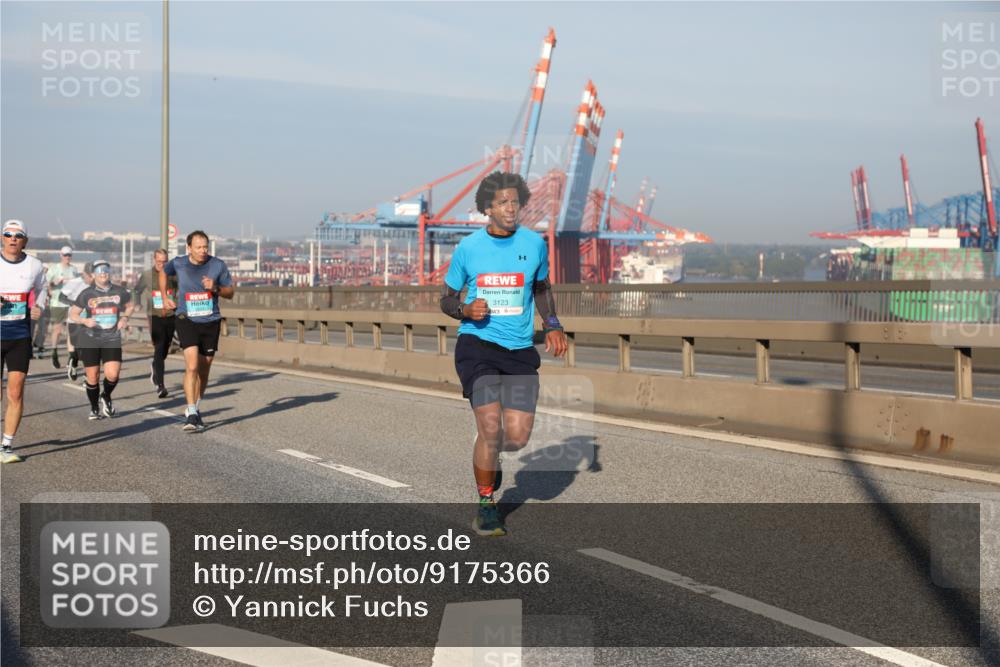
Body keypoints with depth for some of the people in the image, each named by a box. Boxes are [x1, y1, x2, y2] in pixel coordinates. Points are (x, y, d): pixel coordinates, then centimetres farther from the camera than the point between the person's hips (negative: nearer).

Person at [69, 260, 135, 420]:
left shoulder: (119, 291, 3)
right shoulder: (86, 294, -1)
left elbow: (130, 306, 20)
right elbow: (73, 314, 4)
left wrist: (125, 317, 0)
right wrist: (85, 320, -15)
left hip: (112, 339, 1)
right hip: (90, 340, -1)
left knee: (112, 374, -13)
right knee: (92, 377, 3)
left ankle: (105, 397, 19)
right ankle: (94, 408, 25)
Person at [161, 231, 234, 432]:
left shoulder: (218, 265, -4)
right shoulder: (178, 264, -3)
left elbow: (230, 292, 4)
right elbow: (163, 272, 20)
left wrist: (215, 288, -15)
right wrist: (165, 297, 15)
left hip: (211, 322, 2)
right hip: (187, 320, -2)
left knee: (203, 371, 11)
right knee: (191, 367, -18)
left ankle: (194, 410, 29)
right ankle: (191, 415, -20)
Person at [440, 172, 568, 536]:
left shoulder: (535, 243, 4)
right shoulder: (467, 248, -2)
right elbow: (446, 299, 9)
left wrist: (552, 325, 8)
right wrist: (466, 310, -13)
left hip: (520, 349, 2)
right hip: (477, 344, -2)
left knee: (517, 436, -6)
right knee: (490, 426, -16)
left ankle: (489, 457, 32)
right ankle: (486, 504, 5)